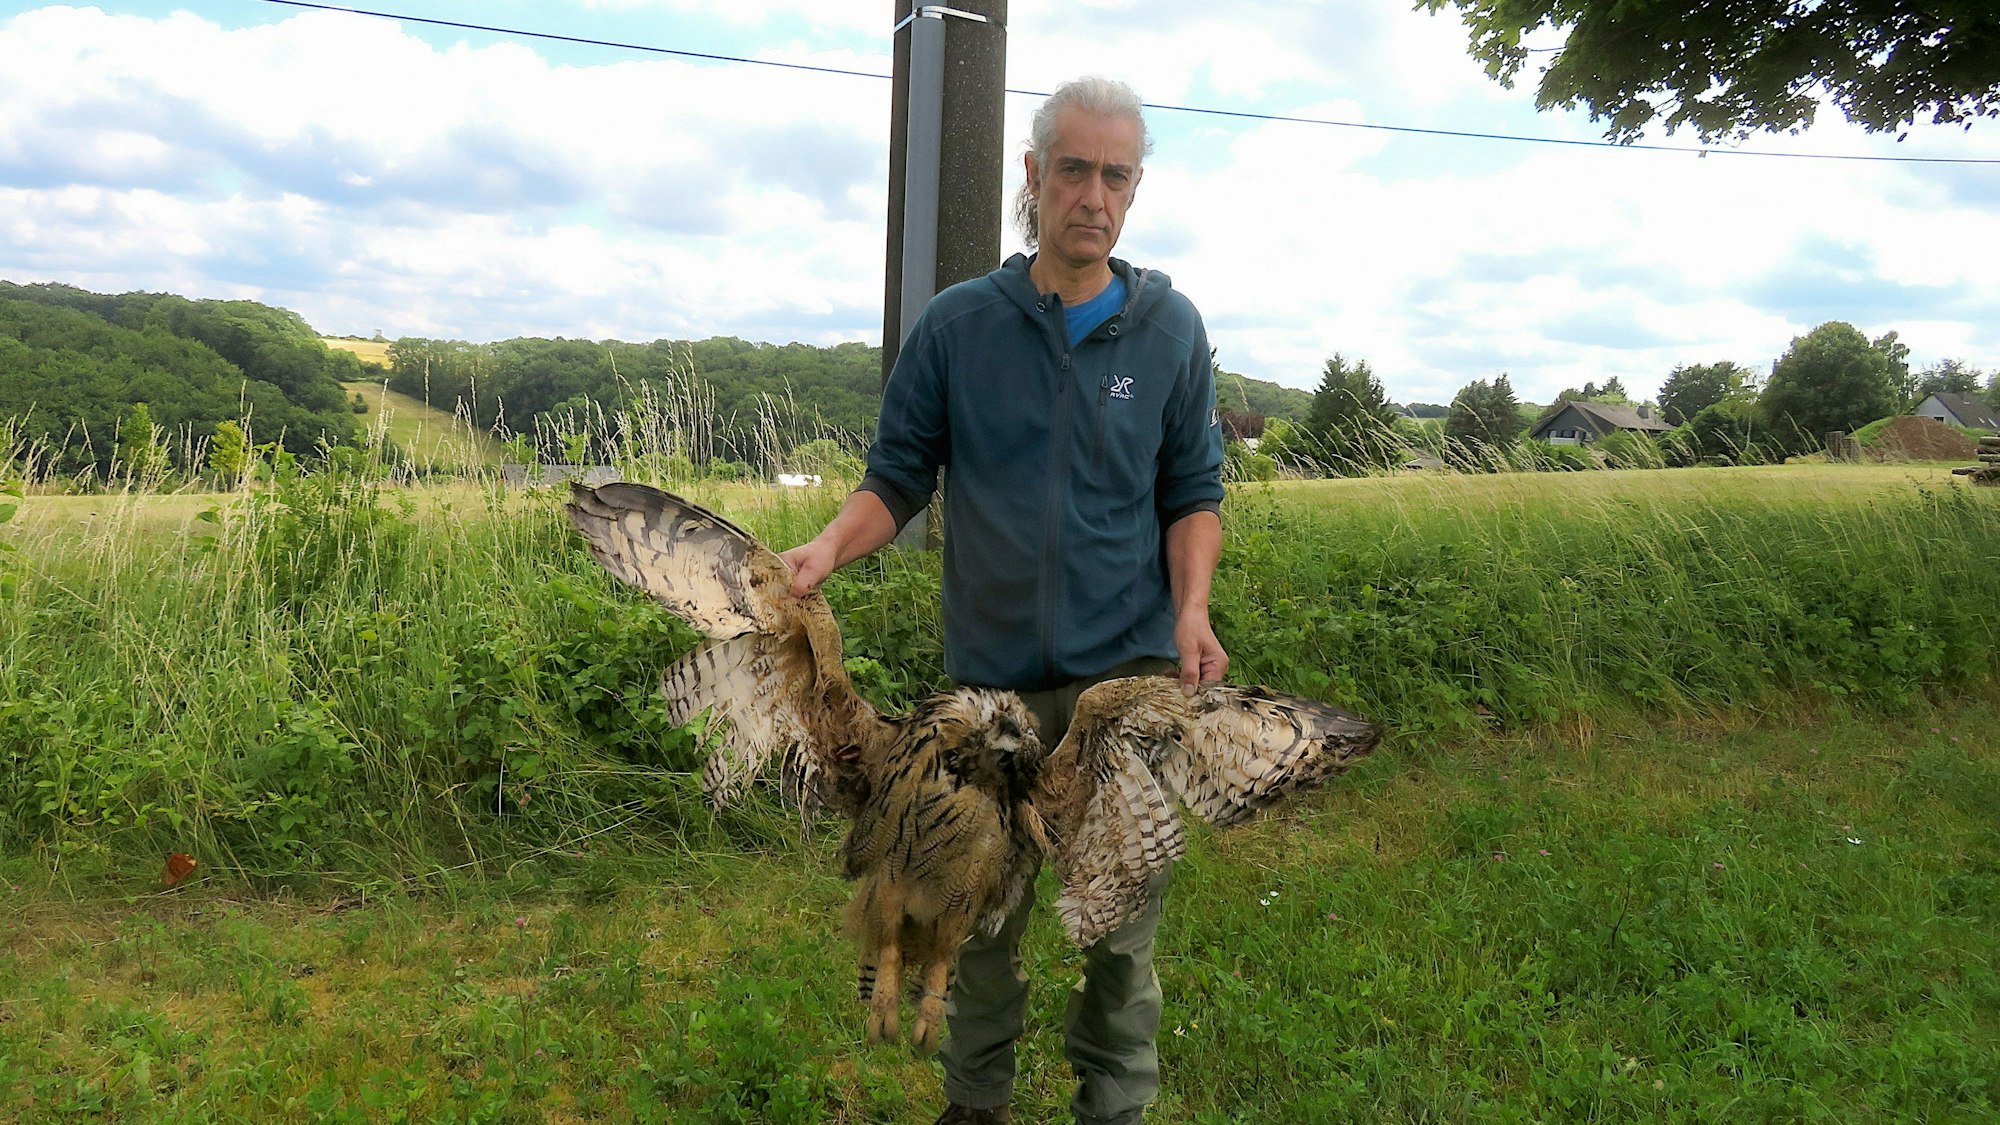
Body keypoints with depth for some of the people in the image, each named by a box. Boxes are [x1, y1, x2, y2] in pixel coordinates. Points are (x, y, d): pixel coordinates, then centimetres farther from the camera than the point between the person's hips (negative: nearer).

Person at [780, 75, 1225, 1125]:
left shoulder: (1169, 329, 4)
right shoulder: (956, 325, 0)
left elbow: (1191, 492, 7)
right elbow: (897, 480, 4)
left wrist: (1191, 610, -10)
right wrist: (829, 546, -16)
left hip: (1130, 673, 0)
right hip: (992, 672, 1)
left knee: (1124, 910, 4)